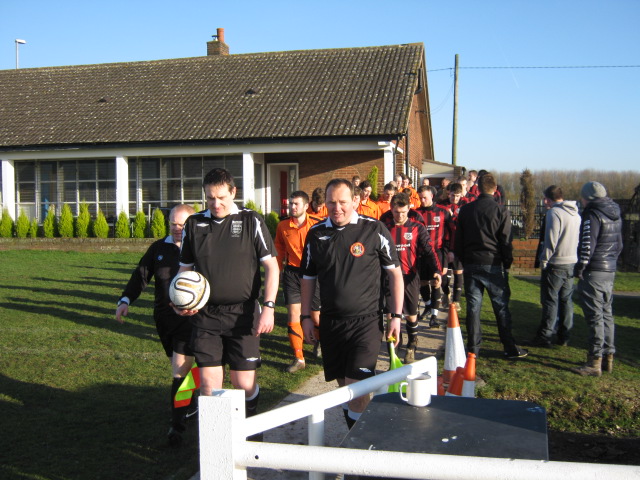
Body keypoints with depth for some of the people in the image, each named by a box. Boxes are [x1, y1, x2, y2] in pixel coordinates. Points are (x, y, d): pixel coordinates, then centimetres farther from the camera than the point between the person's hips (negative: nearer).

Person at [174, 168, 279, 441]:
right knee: (209, 386, 1)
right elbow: (185, 269, 15)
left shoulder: (250, 221, -1)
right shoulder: (194, 224, 7)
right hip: (205, 316, 2)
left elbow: (271, 266, -1)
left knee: (244, 383, 2)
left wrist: (268, 307, -10)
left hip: (243, 315, -2)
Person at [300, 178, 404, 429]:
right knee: (343, 384, 14)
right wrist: (306, 317, 9)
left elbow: (395, 272, -1)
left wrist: (396, 315, -4)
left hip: (366, 321, -4)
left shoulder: (374, 229, -7)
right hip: (330, 321, 4)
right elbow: (308, 278, 13)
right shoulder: (316, 233, 3)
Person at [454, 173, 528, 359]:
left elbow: (458, 239, 8)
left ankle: (473, 348, 9)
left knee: (473, 307, 7)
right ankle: (510, 348, 11)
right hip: (493, 265, -2)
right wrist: (507, 265, 5)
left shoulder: (465, 210, 4)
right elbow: (506, 242, -5)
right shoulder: (501, 211, -6)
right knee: (501, 307, 5)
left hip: (471, 265, 2)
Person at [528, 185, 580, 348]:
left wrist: (544, 260, -9)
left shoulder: (553, 213, -14)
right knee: (566, 300, 12)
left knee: (550, 301, -1)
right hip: (572, 263, 7)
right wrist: (574, 256, 16)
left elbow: (551, 240, -18)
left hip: (556, 264, -7)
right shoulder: (576, 214, 11)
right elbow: (579, 238, 12)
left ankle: (544, 336, 3)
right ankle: (564, 336, 17)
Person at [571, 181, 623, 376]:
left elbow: (588, 244, -20)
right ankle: (608, 357, 22)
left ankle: (595, 363, -3)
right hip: (610, 271, 9)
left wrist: (580, 267, -12)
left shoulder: (593, 214, -15)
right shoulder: (616, 215, 13)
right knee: (606, 314, 15)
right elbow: (619, 244, 20)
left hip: (594, 272, -9)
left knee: (595, 316, -6)